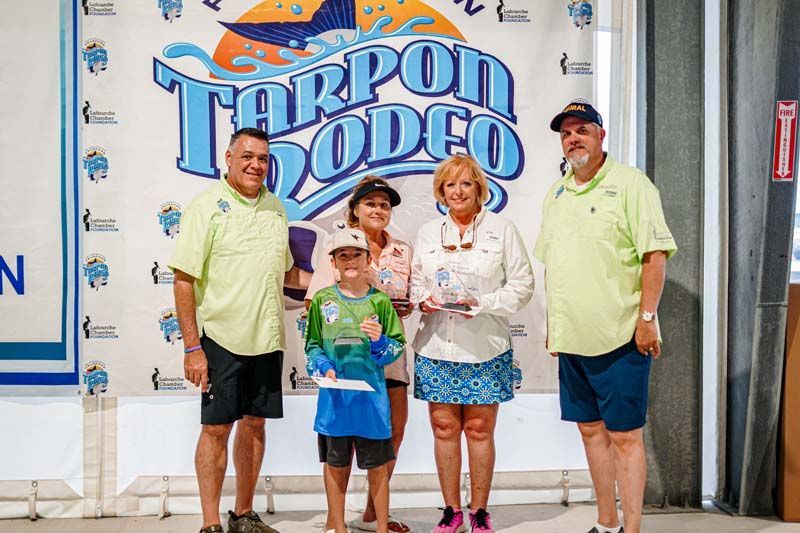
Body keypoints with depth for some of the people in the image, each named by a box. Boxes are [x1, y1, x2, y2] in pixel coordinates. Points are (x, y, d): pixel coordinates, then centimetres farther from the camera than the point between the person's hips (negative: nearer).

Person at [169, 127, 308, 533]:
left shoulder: (275, 207, 11)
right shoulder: (207, 205, -7)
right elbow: (184, 279, -11)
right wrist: (192, 347, -15)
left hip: (267, 338, 6)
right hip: (221, 337, -5)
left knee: (254, 423, 13)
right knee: (216, 428, 1)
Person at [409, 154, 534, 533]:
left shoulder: (502, 229, 3)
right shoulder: (427, 232, 13)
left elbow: (522, 285, 1)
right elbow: (415, 281, 17)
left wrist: (483, 303, -13)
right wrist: (423, 299, -6)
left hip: (485, 348, -2)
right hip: (436, 346, 3)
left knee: (480, 429, 3)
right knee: (444, 428, 5)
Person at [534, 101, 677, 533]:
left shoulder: (630, 183, -6)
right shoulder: (555, 194, 14)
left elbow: (655, 253, -11)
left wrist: (646, 318, -16)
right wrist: (552, 324, 15)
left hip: (618, 336, -7)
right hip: (570, 337, 7)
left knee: (624, 435, -1)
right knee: (590, 429, 13)